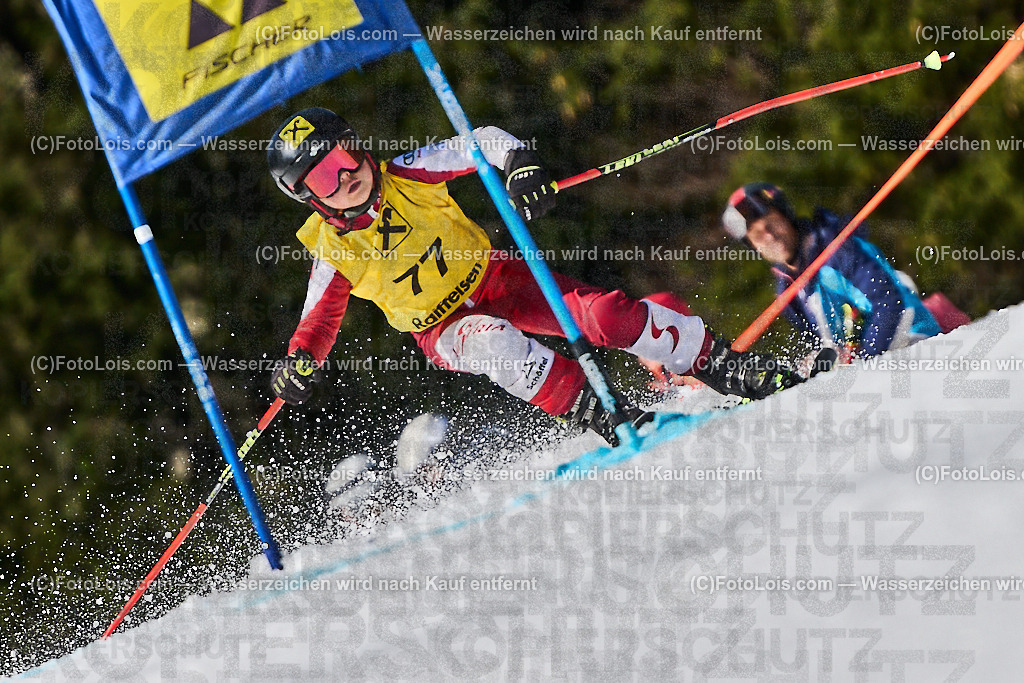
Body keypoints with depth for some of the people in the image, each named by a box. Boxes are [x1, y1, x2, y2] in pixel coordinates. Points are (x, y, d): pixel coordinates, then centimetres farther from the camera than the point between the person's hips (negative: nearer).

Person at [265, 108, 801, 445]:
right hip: (443, 330, -1)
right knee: (491, 340, -37)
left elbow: (483, 141, -13)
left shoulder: (406, 177, -16)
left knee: (604, 313, -19)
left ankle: (726, 369, -10)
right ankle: (600, 419, -39)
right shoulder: (333, 251, -15)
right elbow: (317, 323, -3)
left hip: (495, 278, 1)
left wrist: (519, 162, -35)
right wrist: (298, 363, -24)